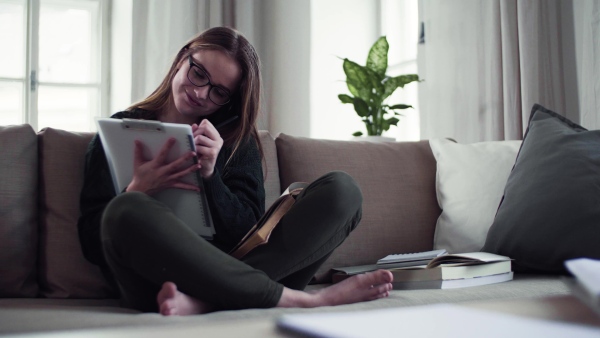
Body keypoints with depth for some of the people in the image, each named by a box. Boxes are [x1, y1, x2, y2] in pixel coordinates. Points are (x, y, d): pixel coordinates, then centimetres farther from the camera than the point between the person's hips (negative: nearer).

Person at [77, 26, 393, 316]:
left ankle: (201, 301, -30)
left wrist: (210, 175, -11)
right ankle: (305, 300, -29)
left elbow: (249, 235, 5)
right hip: (157, 277, -2)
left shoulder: (236, 140, 19)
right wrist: (138, 190, -15)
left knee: (341, 189, -12)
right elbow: (93, 242, 4)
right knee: (127, 209, -35)